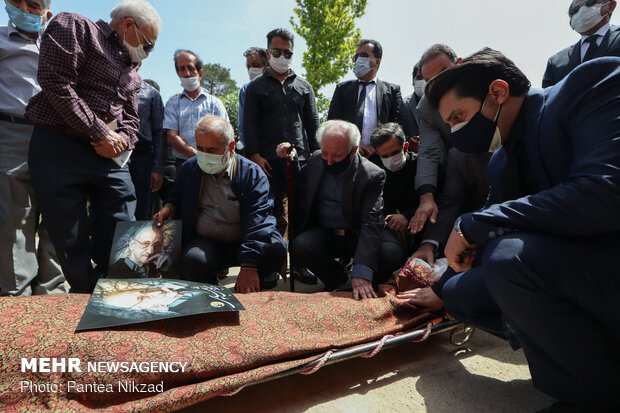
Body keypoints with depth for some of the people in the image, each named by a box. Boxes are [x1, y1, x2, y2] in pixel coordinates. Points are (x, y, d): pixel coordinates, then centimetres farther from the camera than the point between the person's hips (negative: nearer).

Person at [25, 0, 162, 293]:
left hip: (110, 156, 6)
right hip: (59, 150, -5)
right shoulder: (74, 27, 2)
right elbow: (56, 82, -11)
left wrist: (121, 139, -5)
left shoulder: (132, 75, 22)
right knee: (71, 242, 0)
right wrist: (100, 133, -12)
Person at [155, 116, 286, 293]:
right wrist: (169, 207, -1)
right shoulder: (189, 169, 6)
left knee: (276, 249, -30)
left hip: (241, 244, -1)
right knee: (193, 261, -32)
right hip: (205, 242, 2)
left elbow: (257, 220, -18)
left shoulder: (252, 174, -9)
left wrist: (248, 267, -29)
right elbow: (177, 197, 26)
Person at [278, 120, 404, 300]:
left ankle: (365, 288, 3)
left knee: (392, 254, -30)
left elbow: (371, 224, -24)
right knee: (299, 247, -29)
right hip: (323, 234, 3)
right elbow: (298, 185, 20)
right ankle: (338, 277, 1)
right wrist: (291, 159, -2)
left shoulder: (372, 175, -15)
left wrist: (361, 273, -36)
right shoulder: (316, 161, -1)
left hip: (357, 236, -2)